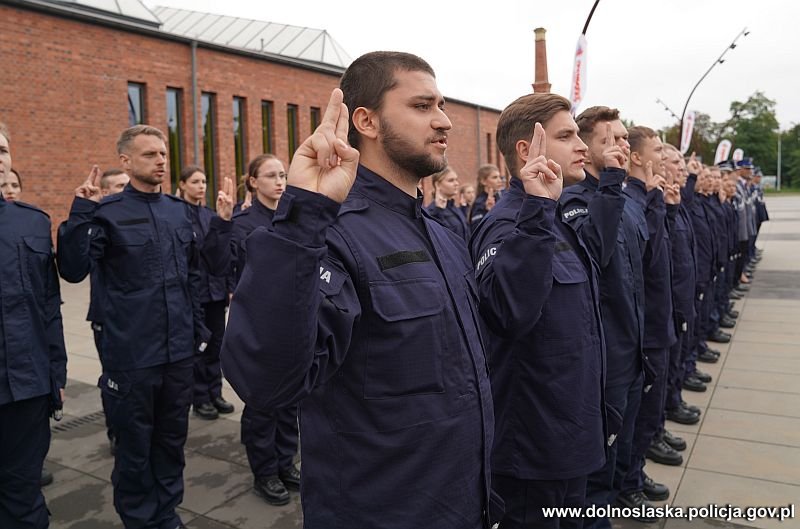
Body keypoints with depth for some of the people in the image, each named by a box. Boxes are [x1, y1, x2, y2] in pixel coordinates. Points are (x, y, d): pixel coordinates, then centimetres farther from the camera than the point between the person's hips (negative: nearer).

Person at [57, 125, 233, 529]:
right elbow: (73, 270, -17)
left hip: (179, 350, 4)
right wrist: (80, 214, -23)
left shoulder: (181, 211, 7)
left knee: (172, 439, 18)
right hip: (131, 354, -4)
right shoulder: (106, 213, -6)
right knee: (134, 445, 12)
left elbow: (209, 267, 13)